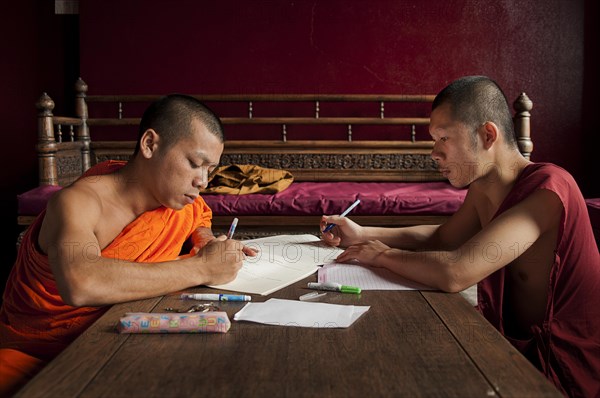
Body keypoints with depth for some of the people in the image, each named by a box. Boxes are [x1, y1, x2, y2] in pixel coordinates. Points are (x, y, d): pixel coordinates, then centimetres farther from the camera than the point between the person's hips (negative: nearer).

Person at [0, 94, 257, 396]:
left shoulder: (182, 199, -1)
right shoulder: (78, 202, -21)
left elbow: (200, 217, 25)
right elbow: (80, 285, -42)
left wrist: (206, 241, 0)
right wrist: (200, 267, -35)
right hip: (33, 355, -4)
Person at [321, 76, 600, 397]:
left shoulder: (549, 188, -28)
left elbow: (454, 273, -36)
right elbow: (442, 237, 15)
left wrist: (383, 255, -18)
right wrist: (363, 234, 3)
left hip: (562, 370, -7)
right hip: (513, 343, 7)